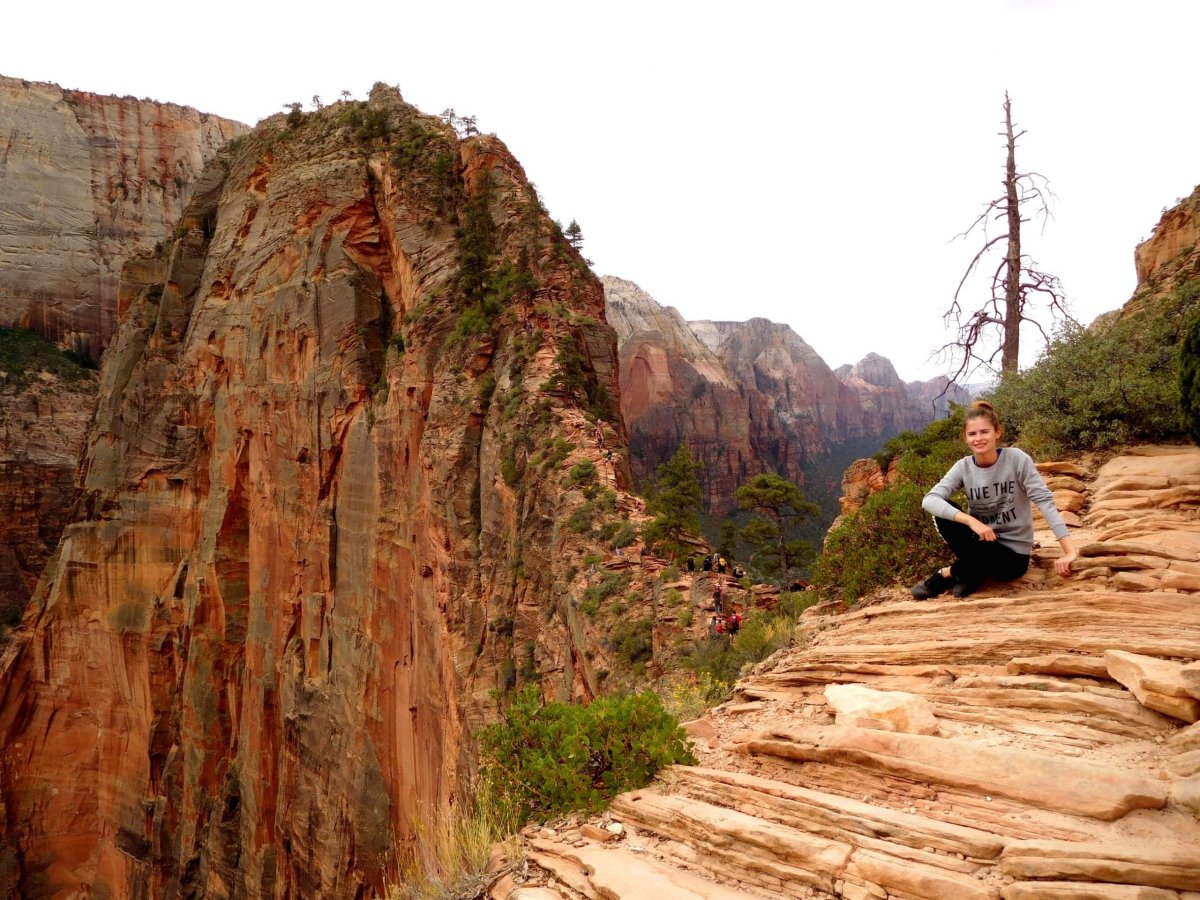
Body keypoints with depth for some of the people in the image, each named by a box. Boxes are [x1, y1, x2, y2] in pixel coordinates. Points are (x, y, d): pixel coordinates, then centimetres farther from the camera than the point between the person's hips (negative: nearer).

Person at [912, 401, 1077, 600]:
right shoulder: (963, 467, -7)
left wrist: (1069, 551, -29)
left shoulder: (1017, 459, -14)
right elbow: (929, 500, -21)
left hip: (1013, 554, -3)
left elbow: (1044, 501, -19)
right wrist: (971, 521, -36)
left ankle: (947, 574, -4)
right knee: (943, 512, -22)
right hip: (981, 542, 3)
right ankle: (970, 571, -8)